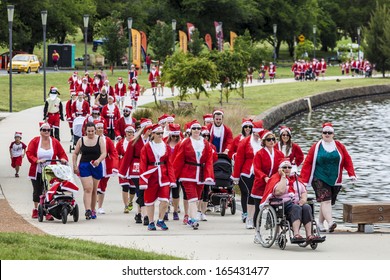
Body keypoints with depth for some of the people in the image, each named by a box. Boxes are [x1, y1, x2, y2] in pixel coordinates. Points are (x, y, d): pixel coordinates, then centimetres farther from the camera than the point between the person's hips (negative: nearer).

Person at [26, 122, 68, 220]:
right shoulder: (35, 141, 1)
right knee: (37, 190, 13)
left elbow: (62, 153, 7)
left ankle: (48, 212, -12)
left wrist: (63, 159, -15)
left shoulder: (55, 142, 6)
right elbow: (29, 154, -6)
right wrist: (37, 160, -22)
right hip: (37, 172, 0)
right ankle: (35, 210, 30)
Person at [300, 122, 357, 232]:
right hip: (320, 179, -3)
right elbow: (307, 163, -1)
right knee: (325, 200, -18)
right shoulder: (316, 147, 0)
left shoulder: (339, 146, 7)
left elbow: (347, 160, 8)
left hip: (335, 181, 3)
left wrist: (352, 174, -4)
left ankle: (320, 223, 25)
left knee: (328, 202, 10)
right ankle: (330, 223, -31)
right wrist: (303, 180, -5)